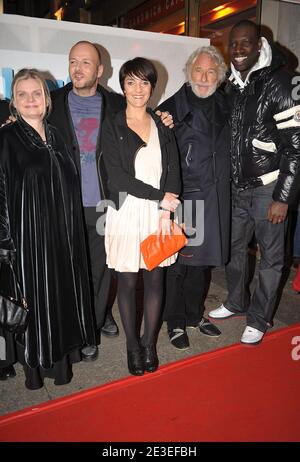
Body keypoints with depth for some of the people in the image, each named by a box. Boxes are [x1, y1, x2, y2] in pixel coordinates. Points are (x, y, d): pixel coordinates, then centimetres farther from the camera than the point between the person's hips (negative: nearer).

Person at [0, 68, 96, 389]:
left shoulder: (55, 136, 11)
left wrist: (70, 233, 11)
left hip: (62, 233, 5)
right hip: (28, 234, -5)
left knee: (63, 291, 13)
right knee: (33, 297, 4)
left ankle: (61, 356, 32)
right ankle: (35, 363, 24)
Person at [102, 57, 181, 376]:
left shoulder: (163, 126, 11)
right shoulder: (112, 127, 1)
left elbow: (173, 171, 4)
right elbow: (117, 176, -9)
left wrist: (166, 211, -10)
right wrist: (160, 196, -11)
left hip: (160, 213, 3)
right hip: (126, 212, -2)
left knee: (155, 279, 7)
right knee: (127, 281, 5)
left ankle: (150, 343, 25)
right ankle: (132, 345, 23)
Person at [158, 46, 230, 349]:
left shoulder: (224, 106, 12)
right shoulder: (171, 108, -4)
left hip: (215, 199, 5)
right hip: (182, 198, -5)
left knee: (203, 259, 15)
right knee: (178, 262, 4)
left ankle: (195, 314, 33)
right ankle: (175, 322, 22)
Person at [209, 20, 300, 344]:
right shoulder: (232, 86, 9)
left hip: (267, 187, -6)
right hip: (236, 186, 6)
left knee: (270, 256, 5)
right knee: (233, 246, 16)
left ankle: (259, 319, 21)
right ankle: (237, 302, 36)